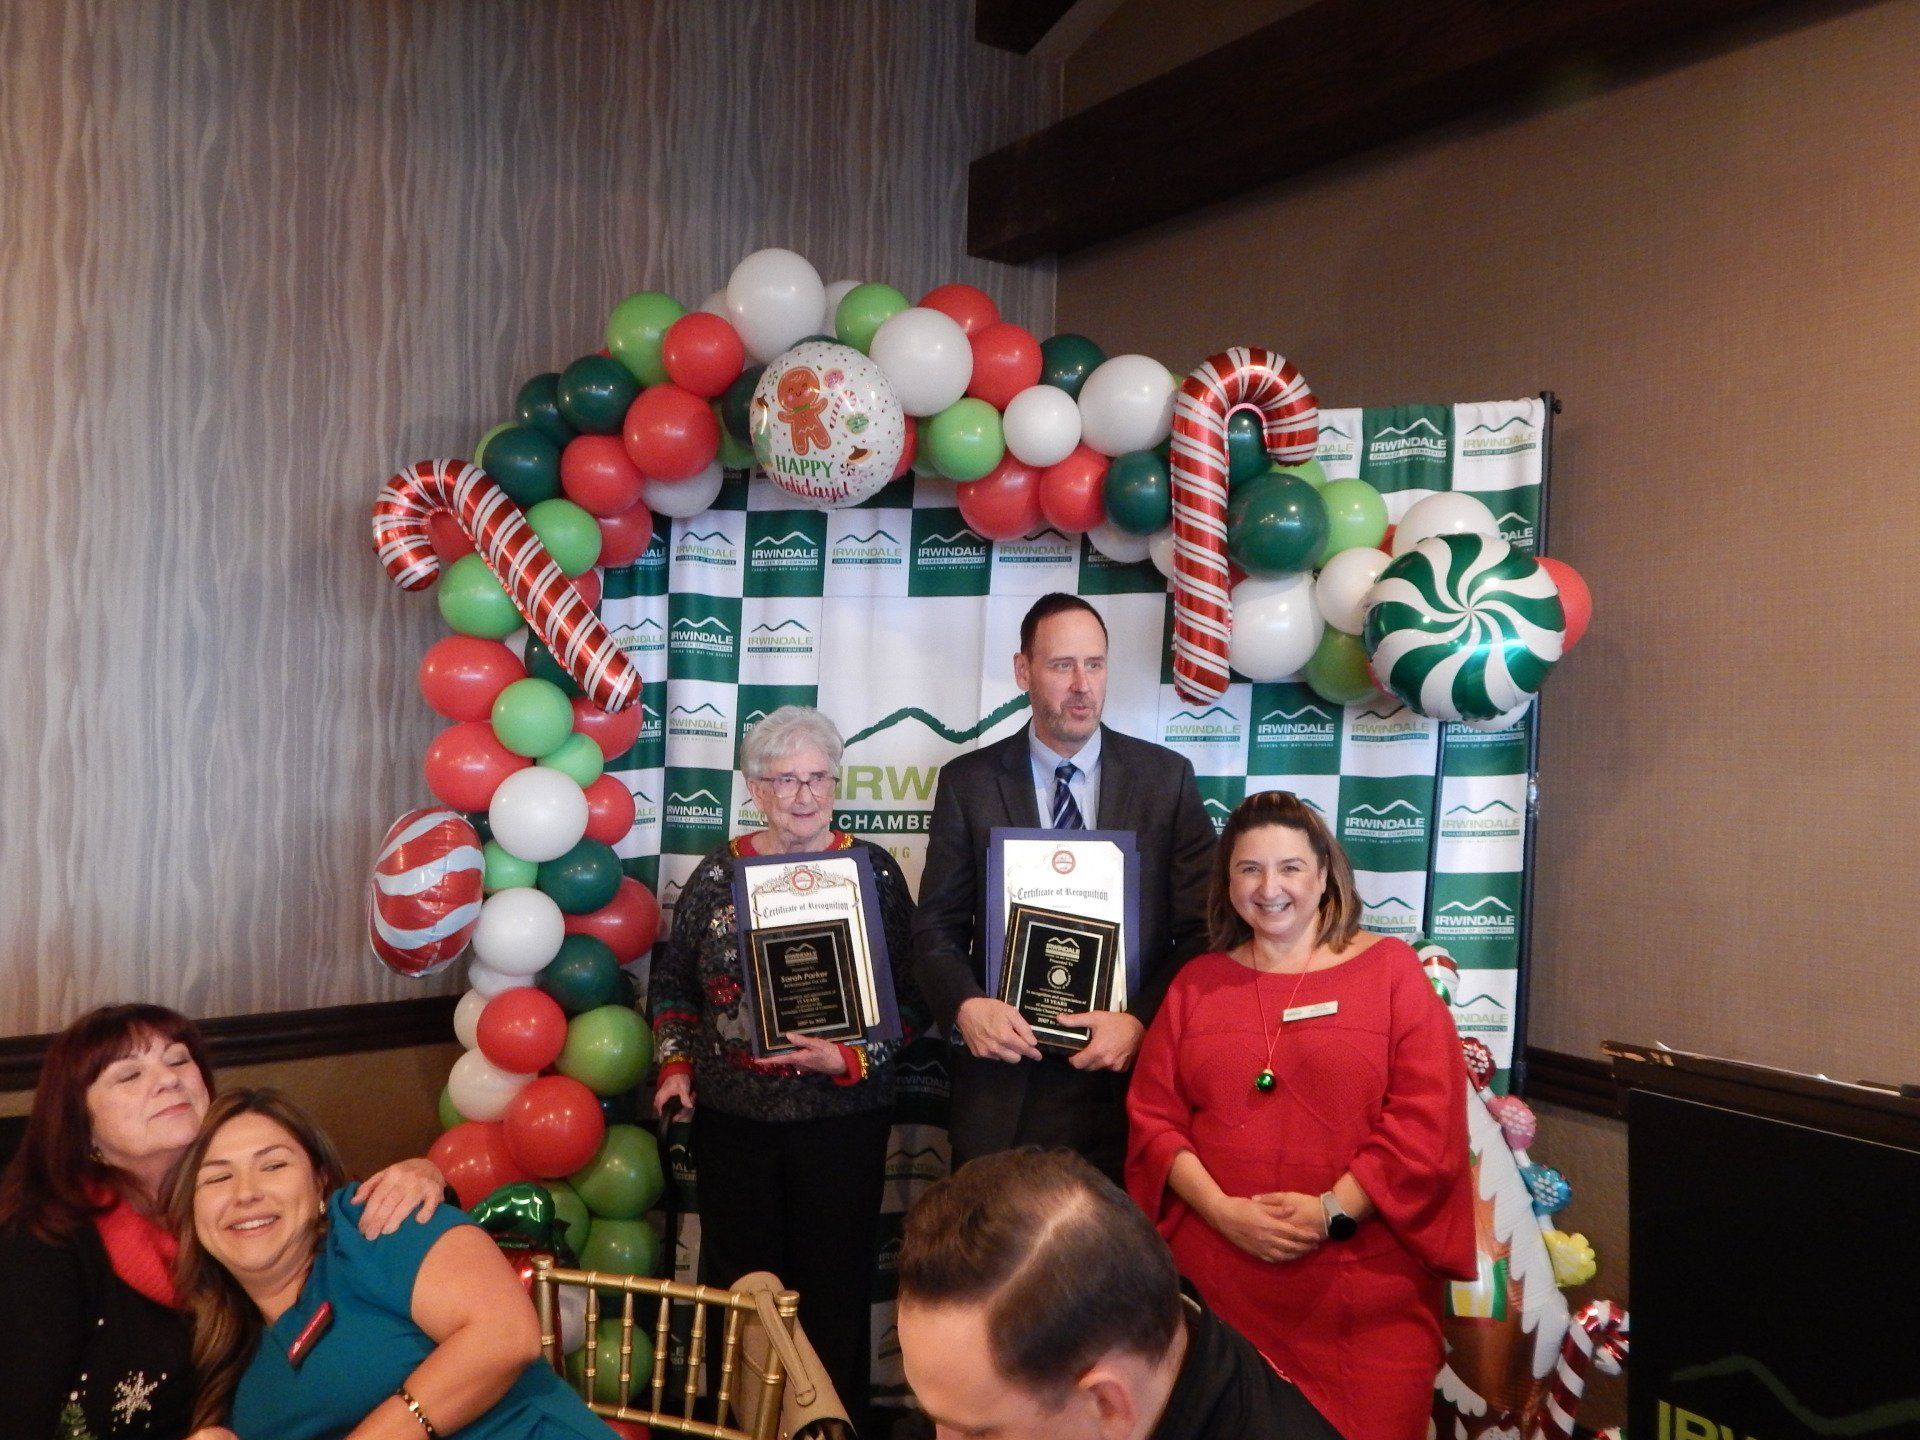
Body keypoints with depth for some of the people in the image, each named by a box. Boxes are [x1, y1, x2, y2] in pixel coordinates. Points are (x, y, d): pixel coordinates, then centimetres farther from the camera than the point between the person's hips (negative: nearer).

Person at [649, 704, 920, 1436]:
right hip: (732, 1118, 2)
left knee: (834, 1289, 6)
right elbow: (672, 982, 11)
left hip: (841, 1118, -1)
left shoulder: (873, 870, -3)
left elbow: (907, 993, -2)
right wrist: (675, 1066, 0)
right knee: (738, 1284, 10)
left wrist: (849, 1058, -15)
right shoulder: (719, 872, 2)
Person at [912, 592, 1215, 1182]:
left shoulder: (1166, 778, 2)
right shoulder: (968, 783, 2)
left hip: (1130, 1076, 0)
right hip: (1002, 1092, 0)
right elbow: (937, 926, 3)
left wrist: (1141, 1021, -13)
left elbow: (1201, 929, 1)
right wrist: (967, 1005, -16)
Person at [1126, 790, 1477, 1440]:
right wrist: (1222, 1210, -10)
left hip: (1360, 1290, -2)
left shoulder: (1390, 968, 2)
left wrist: (1333, 1211, -14)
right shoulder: (1196, 983, 11)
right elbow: (1153, 1116, 5)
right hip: (1215, 1278, 2)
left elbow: (1427, 1120, -5)